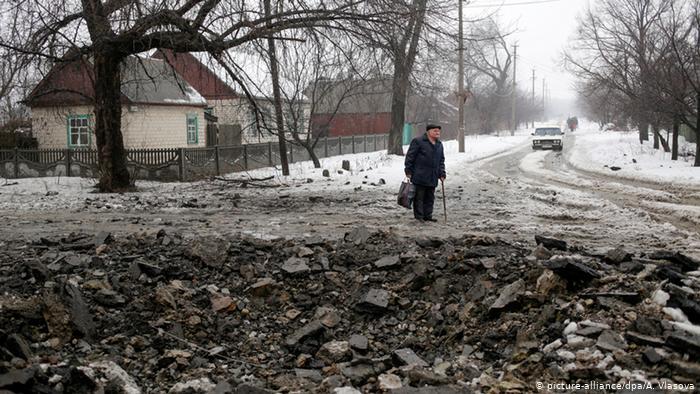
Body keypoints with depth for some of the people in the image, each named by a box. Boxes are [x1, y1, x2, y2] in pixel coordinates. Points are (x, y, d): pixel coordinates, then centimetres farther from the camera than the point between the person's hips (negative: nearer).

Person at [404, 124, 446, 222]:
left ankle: (427, 215, 17)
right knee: (419, 197, -2)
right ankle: (419, 216, 4)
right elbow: (410, 157, -7)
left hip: (432, 178, 7)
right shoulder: (418, 141, -6)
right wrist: (408, 171, -9)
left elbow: (441, 161, 22)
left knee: (430, 198, 9)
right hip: (419, 176, -7)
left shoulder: (439, 144, 16)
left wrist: (442, 173, 14)